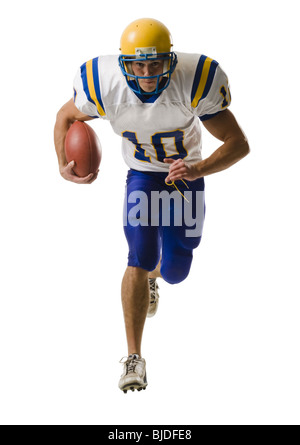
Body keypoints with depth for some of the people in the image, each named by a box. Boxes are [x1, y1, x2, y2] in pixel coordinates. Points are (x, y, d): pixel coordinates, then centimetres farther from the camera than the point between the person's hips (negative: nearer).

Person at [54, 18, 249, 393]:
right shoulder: (105, 87, -25)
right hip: (142, 176, 0)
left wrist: (197, 169, -41)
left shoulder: (195, 83, -30)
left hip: (186, 177, 0)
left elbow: (239, 144, -24)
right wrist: (64, 166, -17)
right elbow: (66, 116, -2)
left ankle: (152, 276, 46)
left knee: (175, 271, 4)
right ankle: (133, 358, -9)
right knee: (140, 260, -18)